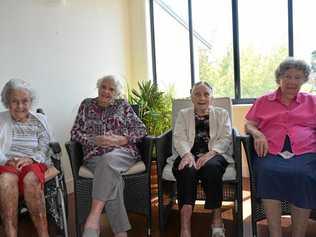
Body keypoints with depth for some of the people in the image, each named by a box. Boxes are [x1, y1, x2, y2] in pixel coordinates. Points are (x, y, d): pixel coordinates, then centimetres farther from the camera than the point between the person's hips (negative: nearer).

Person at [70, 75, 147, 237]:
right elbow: (75, 132, 11)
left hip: (123, 152, 0)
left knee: (108, 160, -37)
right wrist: (95, 140, -8)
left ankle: (94, 216, -41)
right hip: (95, 156, 1)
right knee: (111, 178, -33)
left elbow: (141, 129, 8)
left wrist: (121, 139, -9)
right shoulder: (86, 105, 18)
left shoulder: (123, 106, 15)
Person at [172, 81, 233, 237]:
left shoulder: (222, 114, 18)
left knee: (211, 167, -36)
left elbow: (226, 138, 3)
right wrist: (187, 154, -19)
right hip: (189, 154, 1)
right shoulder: (183, 114, 20)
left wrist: (210, 153, -18)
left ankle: (217, 218, -18)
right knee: (187, 170, -34)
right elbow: (179, 138, 4)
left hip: (214, 154, 0)